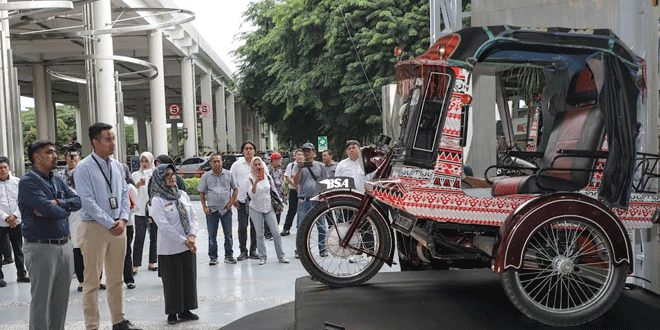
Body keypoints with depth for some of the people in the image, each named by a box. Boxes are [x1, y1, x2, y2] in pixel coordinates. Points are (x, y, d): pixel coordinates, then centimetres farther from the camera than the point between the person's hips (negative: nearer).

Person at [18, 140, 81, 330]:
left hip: (65, 245, 7)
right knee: (41, 300, 1)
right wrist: (65, 209, -1)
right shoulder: (28, 182, -9)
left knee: (61, 298, 14)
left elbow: (77, 200, 4)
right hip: (42, 248, -7)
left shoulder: (57, 180, 14)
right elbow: (48, 209, -21)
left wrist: (57, 204, -13)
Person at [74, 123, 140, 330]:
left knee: (116, 278, 14)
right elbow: (88, 201, -14)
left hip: (118, 227, 6)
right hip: (94, 228, -6)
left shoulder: (118, 166, 9)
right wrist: (110, 224, -15)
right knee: (92, 280, 1)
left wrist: (122, 219, -5)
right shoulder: (84, 168, -9)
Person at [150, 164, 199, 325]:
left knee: (189, 278, 10)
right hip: (170, 249, -5)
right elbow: (165, 227, -16)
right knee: (172, 280, 4)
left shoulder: (183, 195, 6)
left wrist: (192, 236, -9)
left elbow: (193, 217, 7)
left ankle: (185, 310, 23)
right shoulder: (157, 201, -10)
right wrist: (184, 241, -15)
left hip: (188, 247, 5)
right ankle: (172, 313, 18)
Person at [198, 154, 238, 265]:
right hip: (211, 210, 0)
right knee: (212, 235, 4)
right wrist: (204, 207, -2)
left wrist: (231, 202, 0)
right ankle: (213, 257, 13)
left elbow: (235, 189, 11)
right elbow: (201, 193, 7)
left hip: (226, 209, 0)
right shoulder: (206, 176, 3)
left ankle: (229, 256, 16)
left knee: (228, 234, 5)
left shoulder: (228, 175, 5)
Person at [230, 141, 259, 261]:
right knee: (242, 226, 0)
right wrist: (233, 198, -1)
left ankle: (253, 250, 15)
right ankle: (243, 250, 8)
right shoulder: (237, 164, 5)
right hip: (242, 199, -1)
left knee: (255, 226, 5)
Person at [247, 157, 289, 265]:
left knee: (276, 232, -3)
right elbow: (251, 194, -18)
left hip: (269, 208, 2)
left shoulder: (268, 177, 7)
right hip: (256, 209, -2)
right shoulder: (250, 179, -4)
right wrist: (256, 182, -31)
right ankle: (262, 257, 7)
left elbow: (274, 190, 18)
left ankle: (281, 256, 4)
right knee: (259, 234, -1)